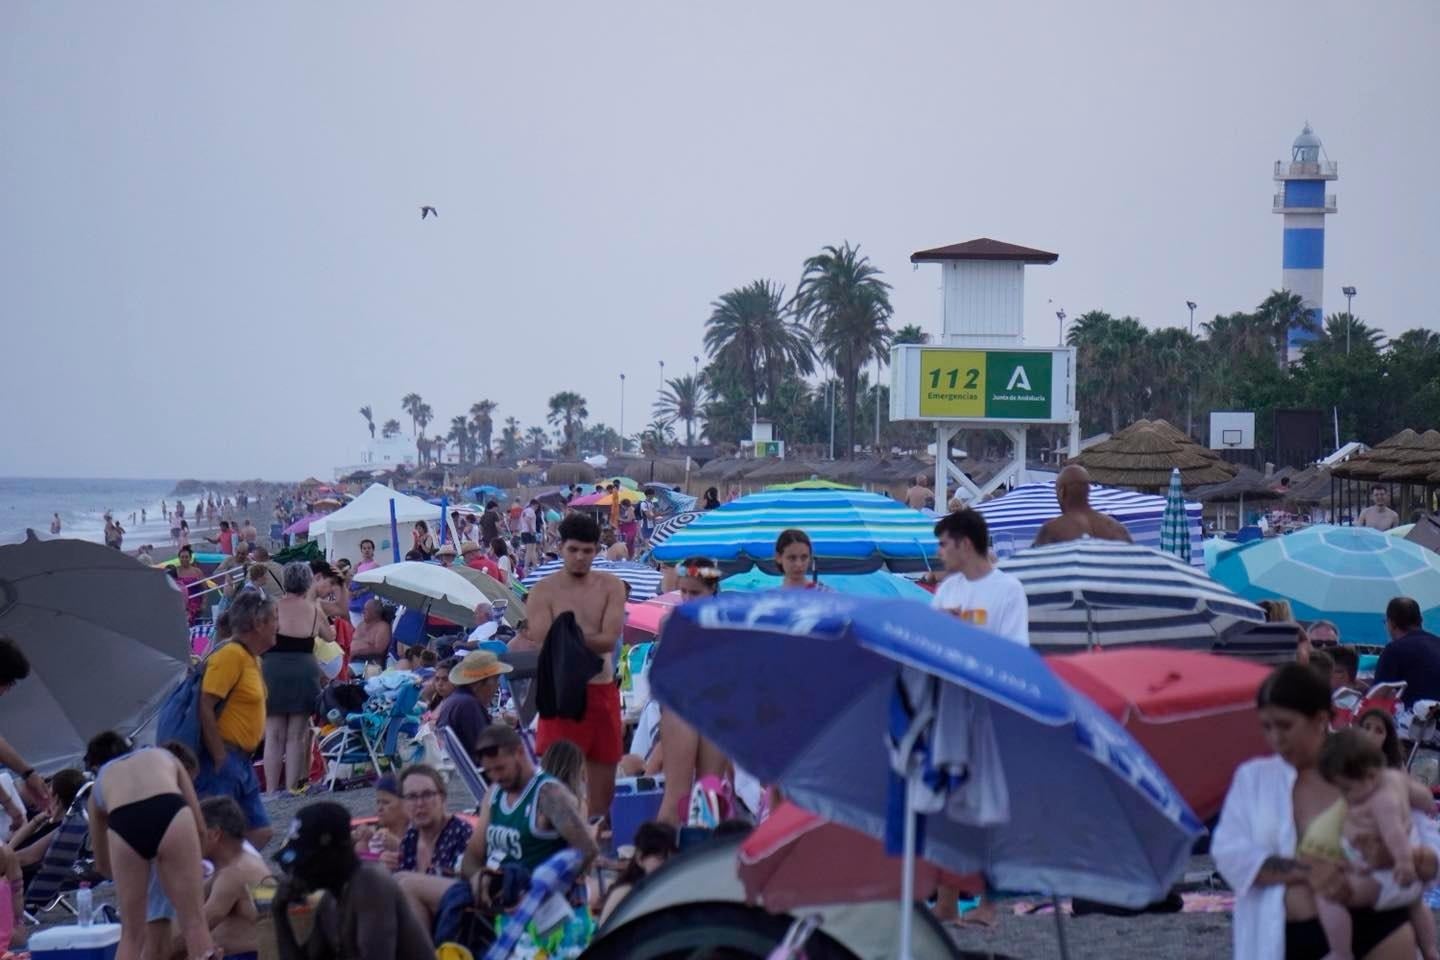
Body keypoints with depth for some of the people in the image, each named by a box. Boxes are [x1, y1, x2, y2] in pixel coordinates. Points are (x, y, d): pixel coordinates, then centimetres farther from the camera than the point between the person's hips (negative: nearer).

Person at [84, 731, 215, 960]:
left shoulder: (99, 784, 37)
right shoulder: (164, 756, 38)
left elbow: (102, 865, 43)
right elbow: (199, 823, 31)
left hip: (122, 826, 1)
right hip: (171, 815, -1)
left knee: (131, 934, 15)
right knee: (194, 922, 7)